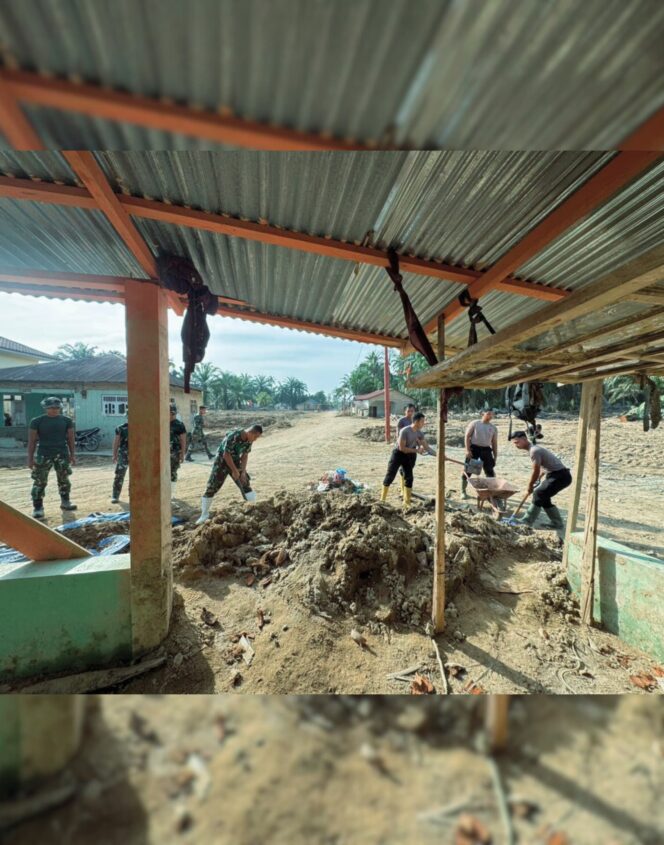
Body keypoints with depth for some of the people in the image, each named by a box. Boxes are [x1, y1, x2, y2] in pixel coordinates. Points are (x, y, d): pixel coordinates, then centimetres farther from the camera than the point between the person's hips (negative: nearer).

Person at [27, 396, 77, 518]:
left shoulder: (67, 420, 4)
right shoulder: (37, 421, -1)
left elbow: (70, 439, 8)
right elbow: (32, 441, 1)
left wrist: (73, 454, 4)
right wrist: (30, 458, -3)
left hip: (62, 454, 2)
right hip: (44, 455, -2)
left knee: (64, 480, 10)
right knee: (40, 482, -2)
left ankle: (65, 503, 23)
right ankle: (37, 508, 6)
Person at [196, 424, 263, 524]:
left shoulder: (249, 440, -10)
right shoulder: (233, 436, -32)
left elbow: (245, 455, -2)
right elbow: (226, 455, -27)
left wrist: (243, 471, -10)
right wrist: (234, 471, -21)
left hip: (235, 461, 6)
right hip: (222, 460, -6)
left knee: (246, 484, 4)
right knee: (211, 487, -6)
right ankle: (204, 514, 8)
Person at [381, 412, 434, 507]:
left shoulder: (420, 433, -4)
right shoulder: (405, 431, -26)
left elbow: (427, 447, -1)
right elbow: (402, 448, -25)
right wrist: (416, 450, -21)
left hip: (408, 455, 6)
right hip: (398, 454, -6)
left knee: (409, 478, 3)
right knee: (390, 476, -2)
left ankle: (407, 502, 14)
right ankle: (382, 499, 9)